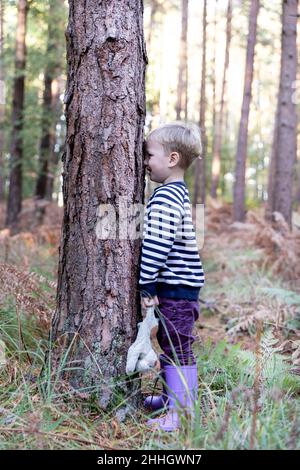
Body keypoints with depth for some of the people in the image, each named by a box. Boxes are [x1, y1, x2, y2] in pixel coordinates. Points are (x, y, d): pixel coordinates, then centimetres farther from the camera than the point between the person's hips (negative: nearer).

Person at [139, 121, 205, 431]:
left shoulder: (164, 198, -17)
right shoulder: (179, 193, 17)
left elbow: (155, 246, -22)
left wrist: (146, 286, -17)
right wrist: (152, 286, 21)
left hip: (176, 287, -10)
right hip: (179, 284, 10)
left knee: (177, 348, -4)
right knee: (169, 344, 19)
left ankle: (181, 413, 3)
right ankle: (171, 399, 32)